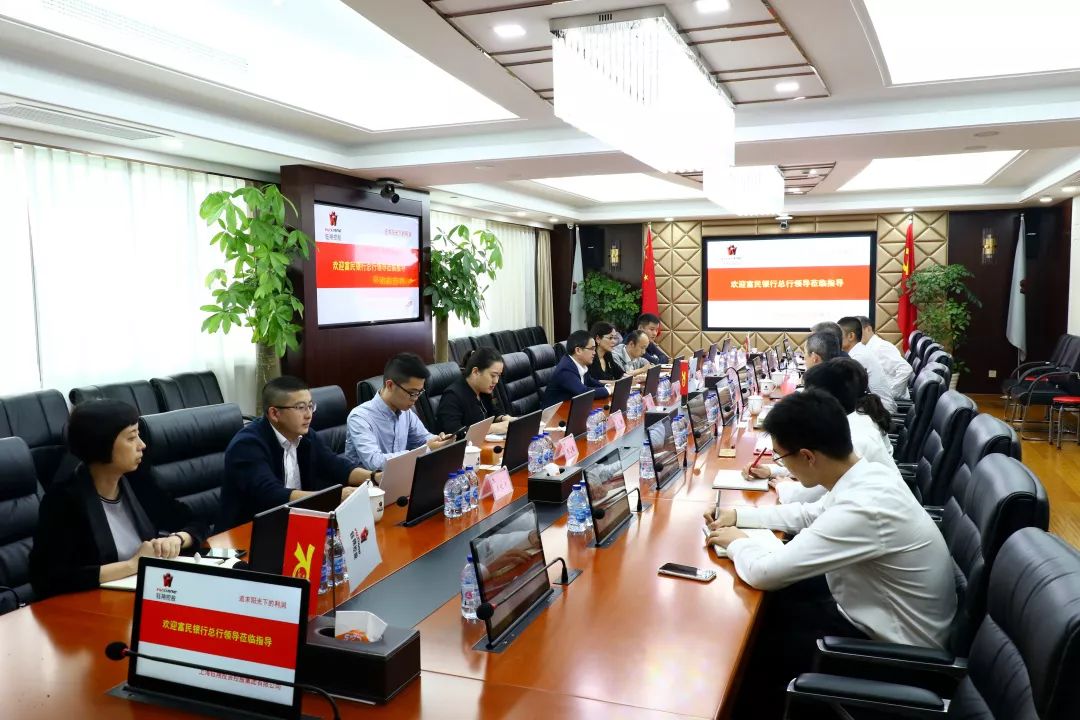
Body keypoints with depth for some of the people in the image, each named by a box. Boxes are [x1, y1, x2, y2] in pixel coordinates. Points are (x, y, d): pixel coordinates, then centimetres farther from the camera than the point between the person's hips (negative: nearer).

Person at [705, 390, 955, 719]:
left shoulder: (862, 510, -35)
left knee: (752, 646, -2)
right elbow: (810, 514, 14)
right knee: (771, 602, 14)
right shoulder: (867, 474, -7)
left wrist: (736, 542, -8)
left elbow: (764, 573, -29)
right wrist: (738, 515, 8)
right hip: (878, 608, 8)